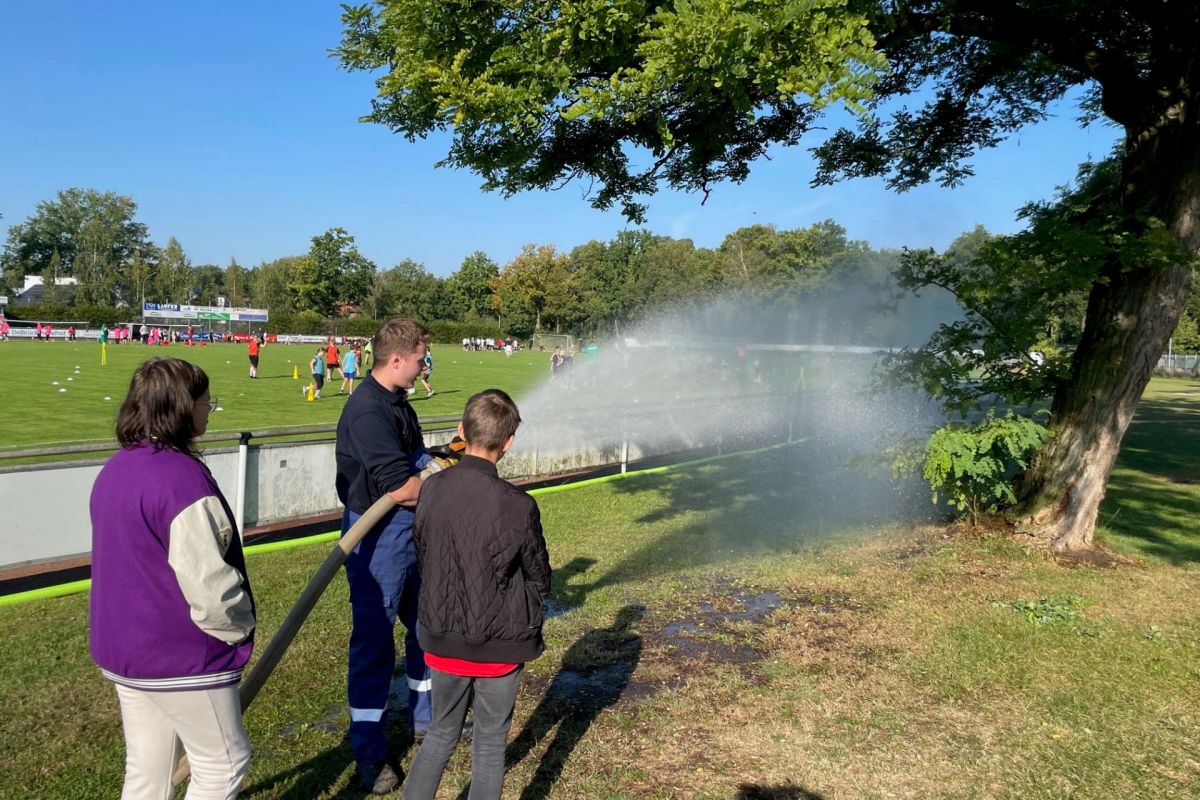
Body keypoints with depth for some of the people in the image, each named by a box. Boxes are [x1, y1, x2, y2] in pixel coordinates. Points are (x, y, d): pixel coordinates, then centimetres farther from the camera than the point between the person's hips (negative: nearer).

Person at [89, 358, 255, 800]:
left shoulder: (114, 470, 6)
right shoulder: (182, 476, -24)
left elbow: (126, 561, 14)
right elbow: (208, 581, -27)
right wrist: (240, 627, -9)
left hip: (120, 648, 9)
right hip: (181, 656, -9)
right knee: (224, 762, 9)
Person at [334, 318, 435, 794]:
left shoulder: (396, 402, 9)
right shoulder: (368, 411, -23)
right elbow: (400, 487, -27)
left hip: (412, 531, 10)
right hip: (378, 536, -10)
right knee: (374, 643, 3)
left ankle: (426, 719, 41)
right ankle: (370, 755, 18)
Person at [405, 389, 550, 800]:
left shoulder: (432, 489, -12)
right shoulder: (517, 506, -22)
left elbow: (422, 556, 2)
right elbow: (539, 579, -8)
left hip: (442, 639, 3)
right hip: (499, 646, -3)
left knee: (441, 734, 24)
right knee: (490, 744, 16)